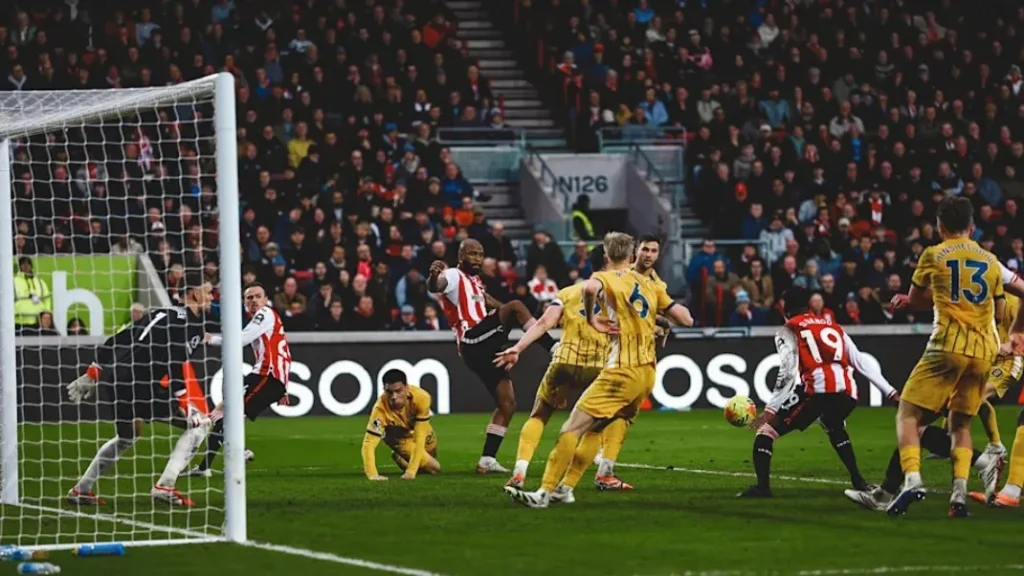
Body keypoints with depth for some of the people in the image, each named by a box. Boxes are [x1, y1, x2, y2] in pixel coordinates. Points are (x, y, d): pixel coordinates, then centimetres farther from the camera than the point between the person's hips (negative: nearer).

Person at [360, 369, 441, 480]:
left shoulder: (421, 397, -41)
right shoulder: (381, 408, -45)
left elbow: (419, 437, -40)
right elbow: (369, 443, -45)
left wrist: (411, 471, -44)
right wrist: (372, 475, -59)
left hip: (420, 430, 3)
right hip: (399, 437, -3)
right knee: (434, 468, -9)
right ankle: (399, 458, 15)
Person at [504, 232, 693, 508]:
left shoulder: (608, 278, -2)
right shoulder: (651, 285, 14)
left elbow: (590, 288, -27)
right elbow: (686, 319, 10)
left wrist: (591, 318, -12)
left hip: (623, 371, -7)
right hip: (647, 374, 7)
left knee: (573, 427, -7)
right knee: (595, 428, 19)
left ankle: (545, 492, -13)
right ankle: (565, 488, 18)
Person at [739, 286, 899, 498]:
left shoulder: (790, 330, 13)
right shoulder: (833, 327, 30)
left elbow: (788, 373, -1)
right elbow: (861, 363, 26)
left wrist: (770, 410, -5)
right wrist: (891, 392, 28)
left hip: (816, 389, -6)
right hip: (846, 391, 6)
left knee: (766, 430, 2)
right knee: (834, 429, 38)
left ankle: (762, 486, -15)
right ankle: (858, 482, 28)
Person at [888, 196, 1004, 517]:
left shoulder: (933, 255, 4)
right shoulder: (990, 261, 15)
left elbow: (915, 300, 15)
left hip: (949, 346, -4)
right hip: (983, 350, 4)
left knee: (908, 414, 2)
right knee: (961, 424, 16)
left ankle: (912, 479, -19)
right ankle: (960, 493, 0)